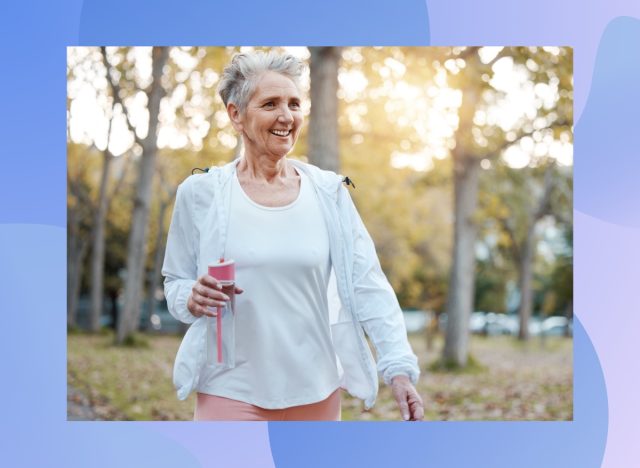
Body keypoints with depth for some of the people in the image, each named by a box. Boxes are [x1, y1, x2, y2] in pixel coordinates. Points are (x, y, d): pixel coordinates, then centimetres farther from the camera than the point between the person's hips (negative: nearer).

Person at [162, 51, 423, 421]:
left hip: (317, 394, 2)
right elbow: (176, 283, 6)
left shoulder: (328, 192, 2)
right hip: (232, 393, -2)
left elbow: (367, 283, -3)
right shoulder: (201, 193, -2)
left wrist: (399, 367, -12)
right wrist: (192, 300, -17)